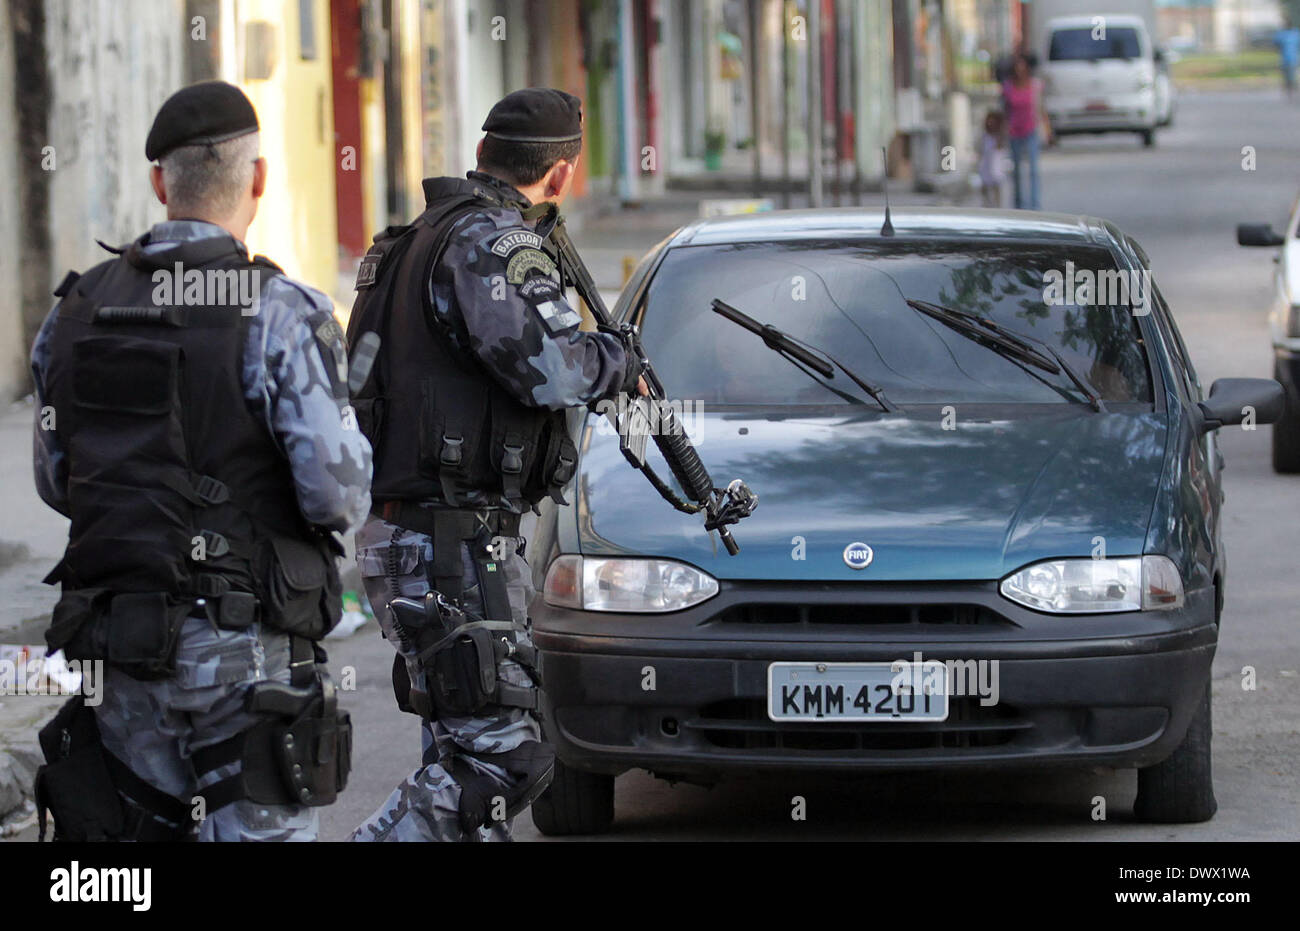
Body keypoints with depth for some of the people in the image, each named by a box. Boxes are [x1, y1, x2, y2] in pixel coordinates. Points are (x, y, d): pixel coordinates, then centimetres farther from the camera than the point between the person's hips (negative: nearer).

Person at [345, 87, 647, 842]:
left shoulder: (423, 240, 18)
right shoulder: (488, 242, -13)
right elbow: (552, 367, -24)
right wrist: (621, 362, -5)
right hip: (452, 549, -11)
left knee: (472, 750, 14)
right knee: (497, 759, -14)